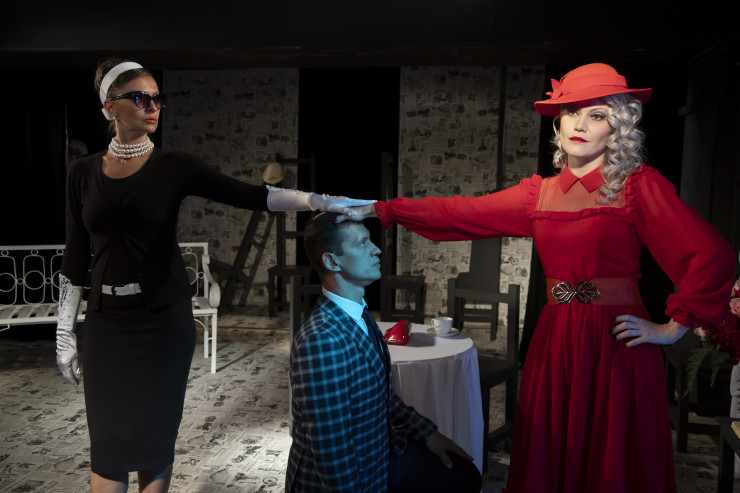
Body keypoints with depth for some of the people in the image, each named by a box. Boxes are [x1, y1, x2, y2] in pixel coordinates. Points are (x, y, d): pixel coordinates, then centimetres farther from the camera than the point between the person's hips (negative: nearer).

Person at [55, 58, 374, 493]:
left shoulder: (175, 167, -3)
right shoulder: (83, 173, 4)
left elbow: (248, 195, -13)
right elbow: (76, 257, 6)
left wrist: (316, 200, -25)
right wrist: (65, 331, 5)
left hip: (164, 319, -2)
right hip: (106, 322, 2)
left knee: (155, 434, 7)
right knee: (108, 439, 8)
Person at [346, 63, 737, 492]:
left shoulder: (638, 184, -4)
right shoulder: (539, 193, 8)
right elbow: (457, 213, 6)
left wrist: (673, 328, -7)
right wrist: (378, 210, 4)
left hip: (617, 346, -4)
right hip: (555, 344, 4)